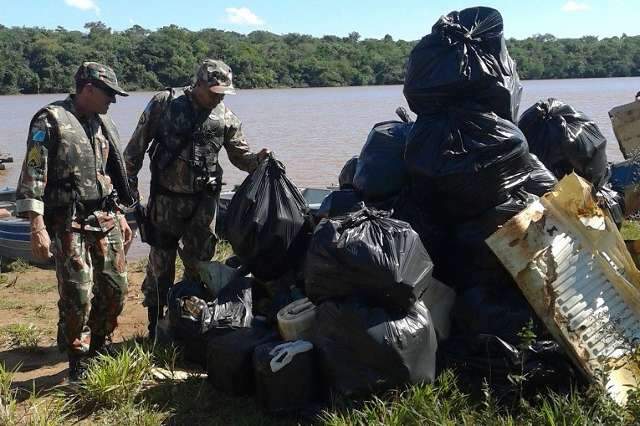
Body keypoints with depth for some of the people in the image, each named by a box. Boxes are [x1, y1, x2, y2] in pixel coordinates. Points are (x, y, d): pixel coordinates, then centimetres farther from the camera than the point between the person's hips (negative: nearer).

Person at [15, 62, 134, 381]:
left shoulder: (104, 124, 14)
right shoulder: (50, 120, -8)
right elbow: (33, 175, -14)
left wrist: (120, 216, 21)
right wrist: (37, 227, -21)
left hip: (106, 219, 7)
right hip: (69, 223, -6)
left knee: (115, 288, 7)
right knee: (77, 296, -7)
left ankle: (97, 350, 27)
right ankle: (77, 364, 12)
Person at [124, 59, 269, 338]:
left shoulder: (225, 117, 3)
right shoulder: (165, 103, -4)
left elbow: (239, 154, 8)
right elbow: (137, 146, 1)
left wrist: (258, 160, -13)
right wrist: (129, 181, 0)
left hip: (204, 200, 2)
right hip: (166, 199, -2)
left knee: (199, 262, 9)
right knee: (161, 262, 4)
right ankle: (155, 325, 17)